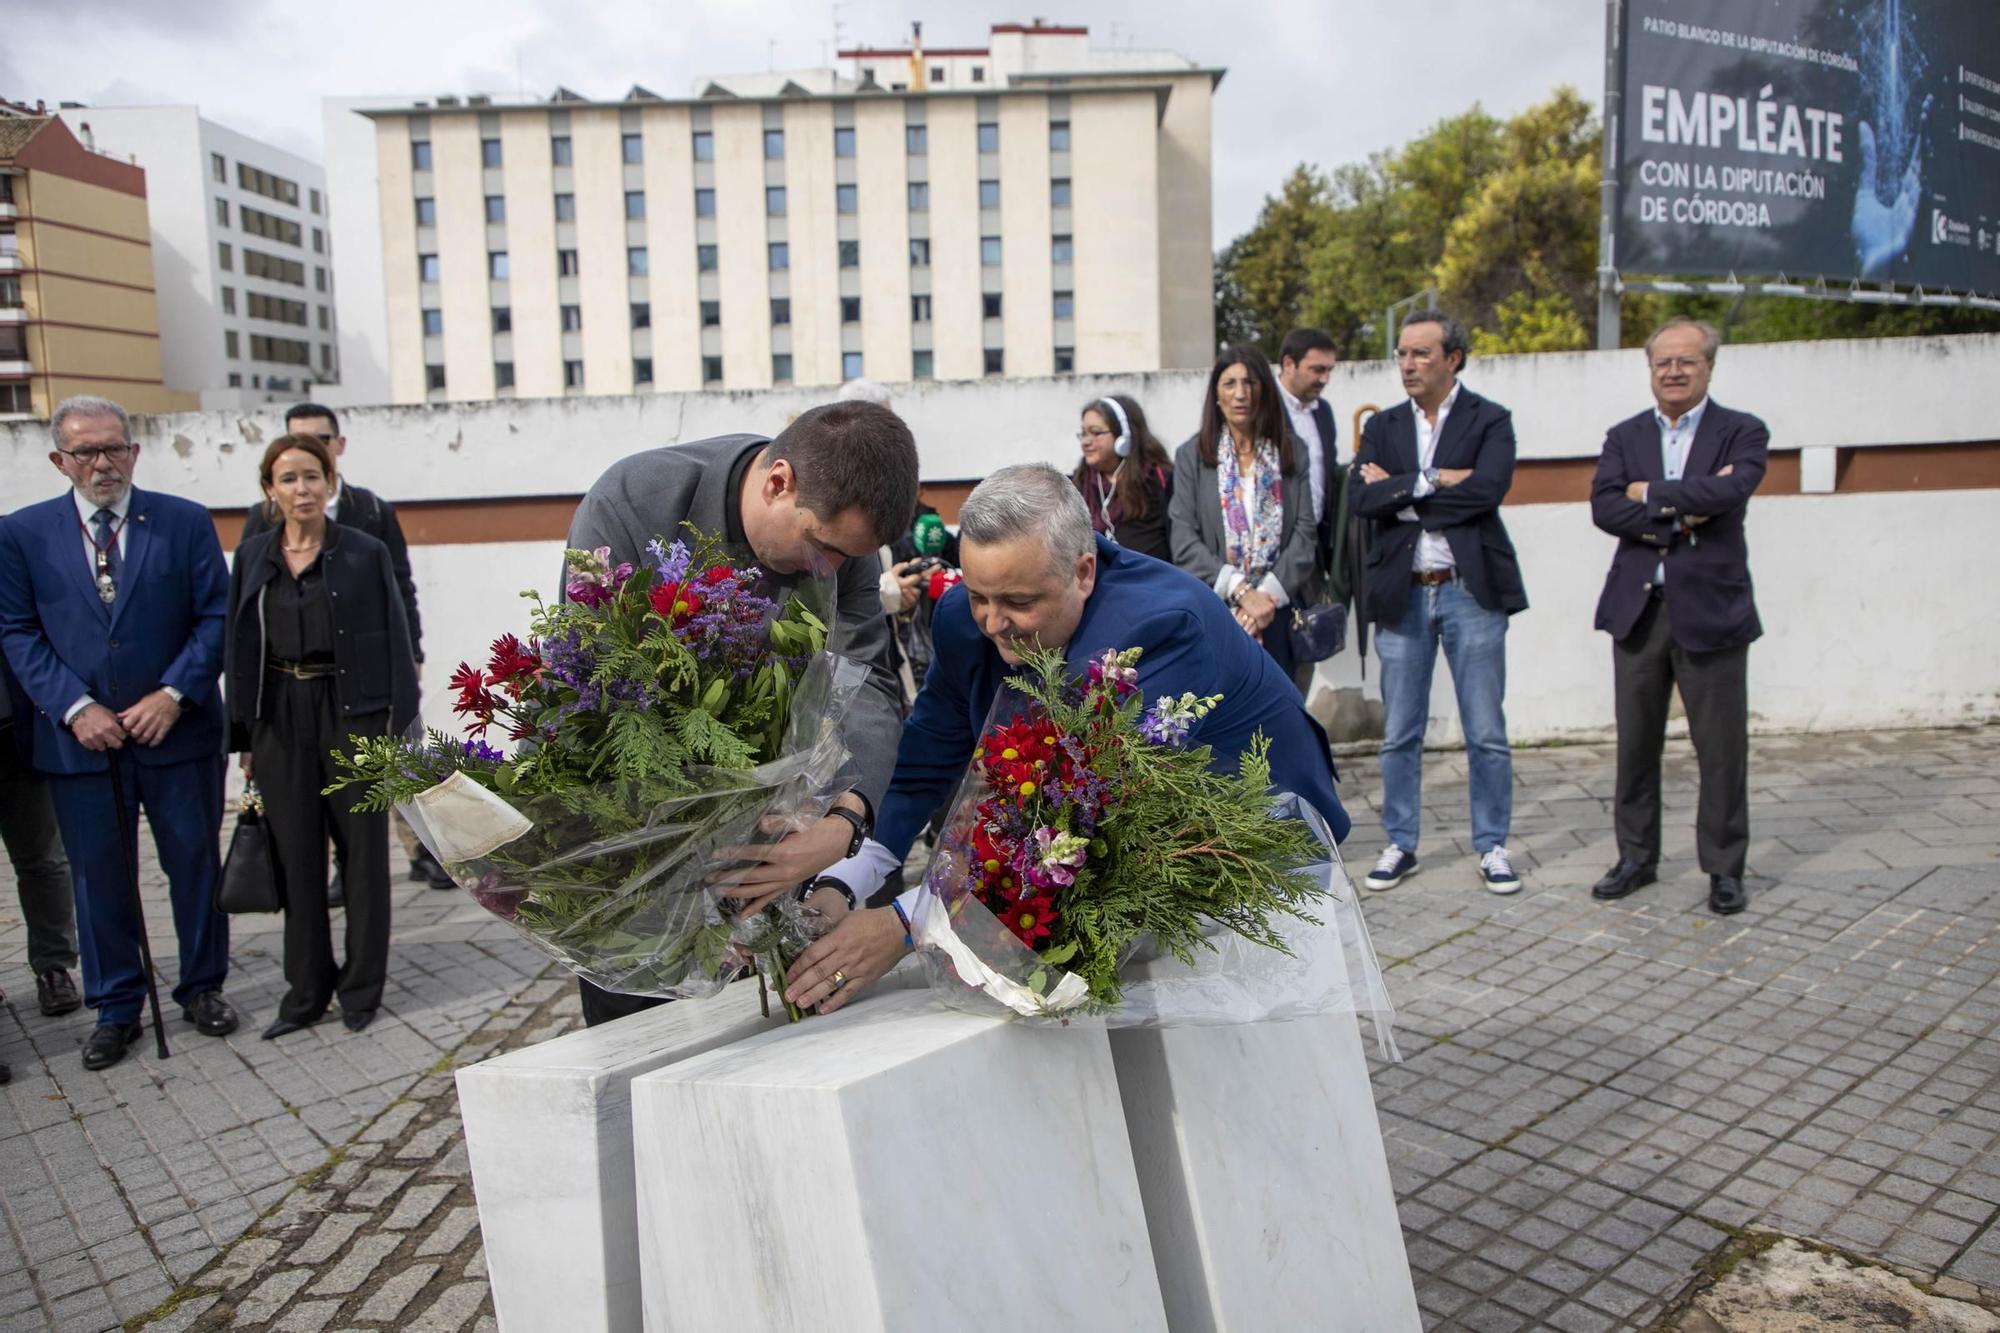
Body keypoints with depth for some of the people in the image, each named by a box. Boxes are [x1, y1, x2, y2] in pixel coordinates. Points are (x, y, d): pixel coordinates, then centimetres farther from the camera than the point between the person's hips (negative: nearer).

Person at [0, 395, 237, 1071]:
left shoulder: (186, 522, 0)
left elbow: (216, 616, -2)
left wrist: (173, 693, -13)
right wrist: (74, 707, -11)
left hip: (178, 731, 0)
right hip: (80, 738, 1)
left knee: (195, 864, 9)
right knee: (99, 878, 10)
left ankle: (202, 989, 27)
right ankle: (115, 1009, 24)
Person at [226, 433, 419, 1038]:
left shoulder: (365, 553, -3)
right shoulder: (253, 557, 7)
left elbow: (394, 642, -3)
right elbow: (239, 649, 10)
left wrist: (396, 724, -7)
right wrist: (244, 738, 7)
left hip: (352, 713, -3)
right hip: (279, 720, 3)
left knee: (362, 849, 5)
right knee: (296, 856, 9)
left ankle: (362, 987, 18)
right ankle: (307, 989, 22)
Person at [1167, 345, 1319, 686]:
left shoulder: (1292, 453, 9)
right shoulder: (1192, 456, 6)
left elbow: (1305, 534, 2)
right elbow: (1184, 543, -3)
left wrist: (1269, 594, -11)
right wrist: (1240, 592, -13)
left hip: (1279, 613, 1)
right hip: (1213, 614, -1)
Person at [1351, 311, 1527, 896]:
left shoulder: (1490, 420, 0)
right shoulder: (1383, 426, 9)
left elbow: (1488, 489, -18)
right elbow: (1360, 498, -7)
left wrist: (1400, 491, -12)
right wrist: (1433, 482, -15)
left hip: (1471, 591, -3)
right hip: (1402, 594, 3)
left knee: (1486, 733, 4)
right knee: (1399, 735, 9)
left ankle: (1492, 846, 18)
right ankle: (1400, 846, 21)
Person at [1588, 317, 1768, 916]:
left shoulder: (1742, 432, 2)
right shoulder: (1624, 436, 11)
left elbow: (1731, 490, -19)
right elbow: (1603, 507, -6)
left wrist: (1651, 494, -10)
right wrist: (1684, 510, -15)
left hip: (1711, 609, -2)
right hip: (1637, 611, 3)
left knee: (1722, 747, 3)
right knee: (1636, 744, 10)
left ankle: (1725, 868, 17)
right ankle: (1636, 857, 23)